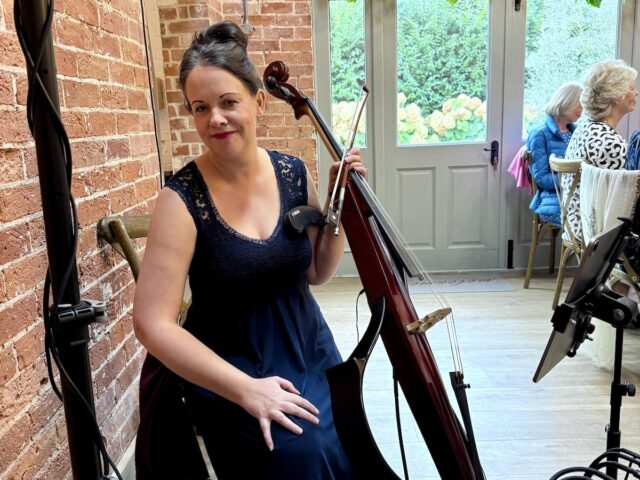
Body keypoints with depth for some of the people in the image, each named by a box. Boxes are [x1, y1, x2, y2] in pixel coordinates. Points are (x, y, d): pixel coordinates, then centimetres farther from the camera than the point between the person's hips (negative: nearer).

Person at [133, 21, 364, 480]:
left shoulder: (293, 173, -5)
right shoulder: (183, 199, -17)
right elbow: (153, 324, -18)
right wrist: (245, 388, -23)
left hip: (311, 354, 4)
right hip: (232, 374, -4)